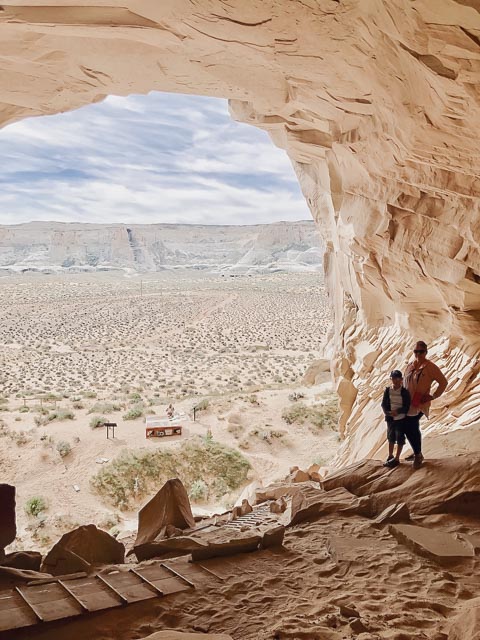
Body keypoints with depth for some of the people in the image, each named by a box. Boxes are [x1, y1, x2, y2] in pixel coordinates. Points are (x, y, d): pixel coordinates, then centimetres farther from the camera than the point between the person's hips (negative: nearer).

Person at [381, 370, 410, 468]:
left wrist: (398, 411, -24)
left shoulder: (404, 392, -12)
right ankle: (390, 456, 33)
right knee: (391, 438, 17)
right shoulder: (387, 390, -3)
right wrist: (387, 412, -16)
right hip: (390, 418, 3)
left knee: (400, 439, 5)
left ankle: (396, 459, 16)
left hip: (401, 419, -3)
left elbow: (407, 407, -11)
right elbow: (384, 404, 0)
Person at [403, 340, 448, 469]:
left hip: (418, 404, -7)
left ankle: (418, 455, 9)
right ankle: (417, 453, 30)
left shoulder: (430, 367, -10)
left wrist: (433, 396, -8)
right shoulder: (411, 365, 9)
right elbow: (404, 381, 21)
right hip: (407, 403, 7)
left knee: (411, 429, -8)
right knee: (408, 428, 12)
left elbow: (443, 382, -7)